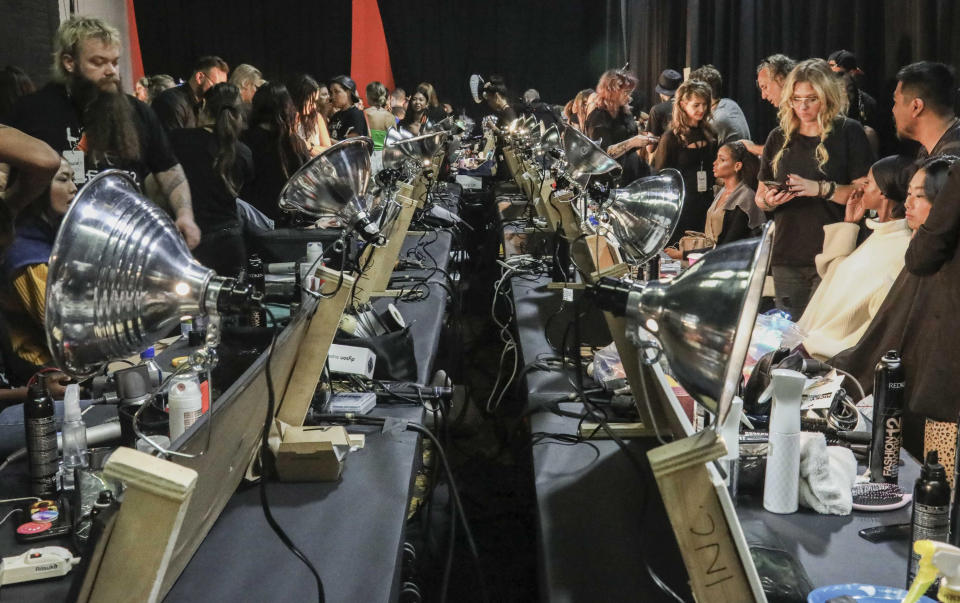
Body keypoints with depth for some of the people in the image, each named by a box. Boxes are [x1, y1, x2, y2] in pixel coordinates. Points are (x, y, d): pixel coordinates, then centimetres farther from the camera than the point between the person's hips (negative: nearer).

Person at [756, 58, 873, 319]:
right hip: (786, 256, 4)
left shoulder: (849, 133, 0)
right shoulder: (779, 138, 13)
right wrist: (769, 200, -4)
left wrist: (821, 189, -18)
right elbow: (759, 197, 18)